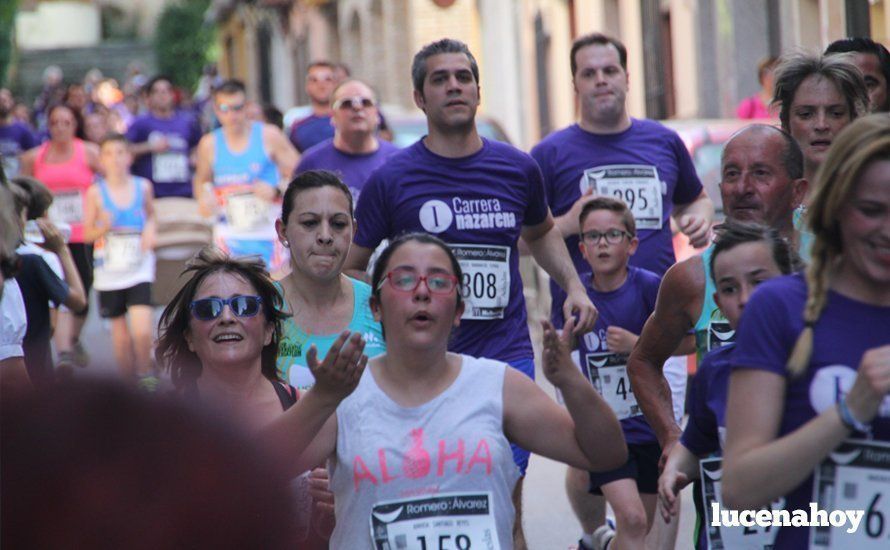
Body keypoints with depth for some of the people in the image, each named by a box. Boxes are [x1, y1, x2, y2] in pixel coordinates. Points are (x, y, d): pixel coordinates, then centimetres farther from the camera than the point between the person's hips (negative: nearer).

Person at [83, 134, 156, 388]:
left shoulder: (143, 187, 1)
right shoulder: (95, 192, -3)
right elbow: (87, 233, 2)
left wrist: (150, 230, -1)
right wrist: (103, 228, -19)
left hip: (139, 269, 0)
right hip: (109, 272, 0)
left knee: (142, 331, -14)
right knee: (120, 335, 5)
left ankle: (145, 373, 9)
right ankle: (128, 381, 22)